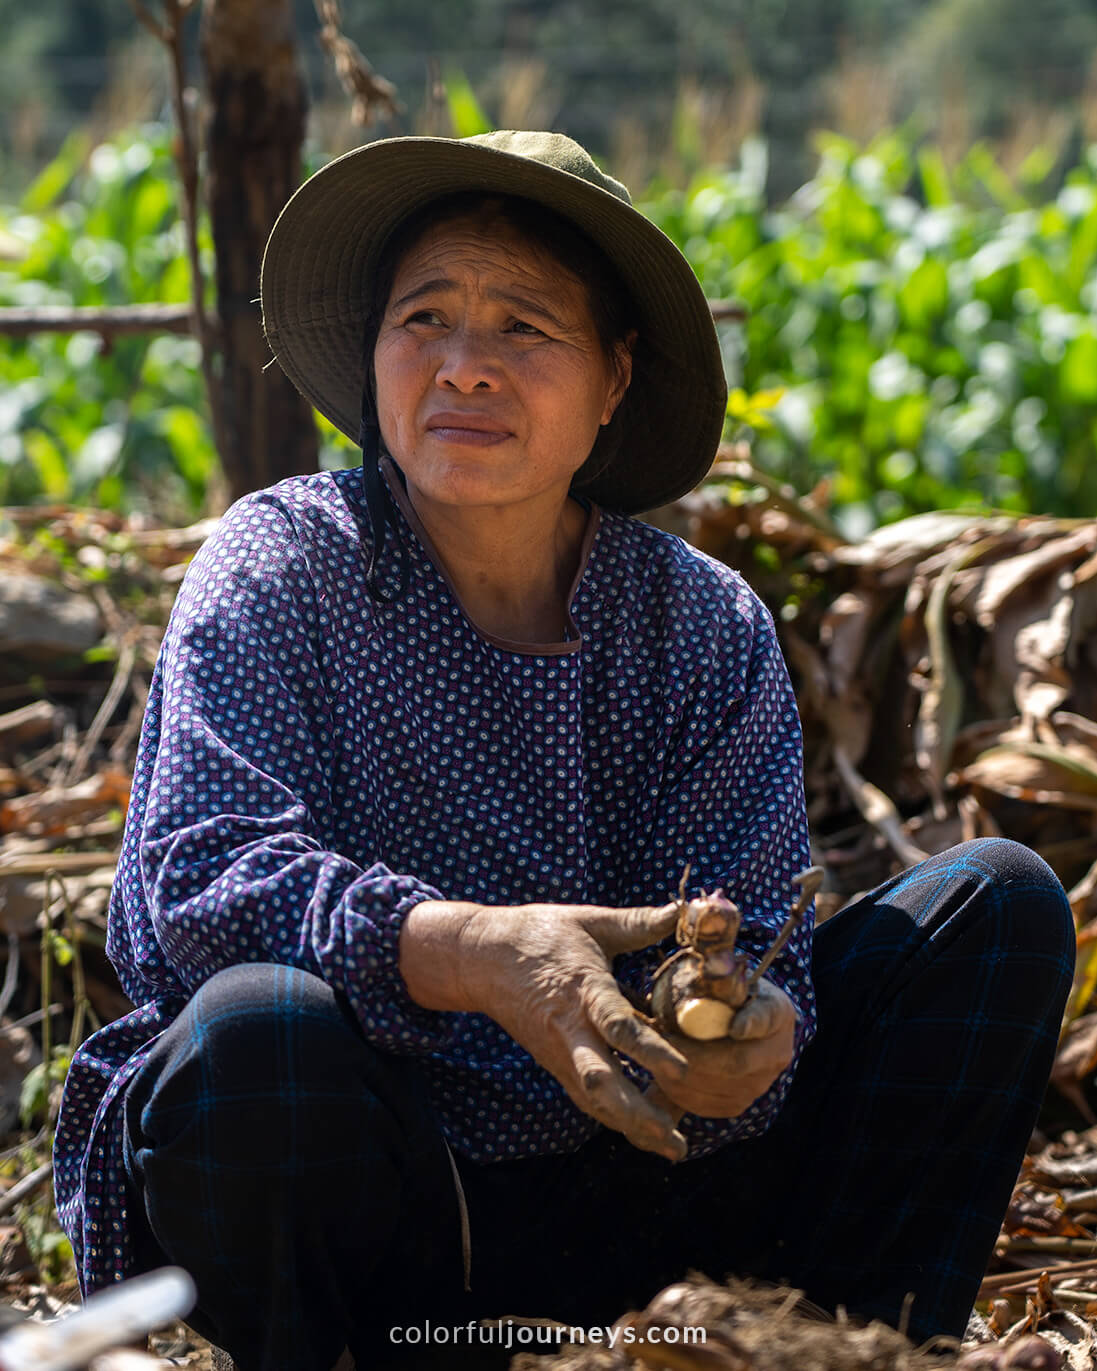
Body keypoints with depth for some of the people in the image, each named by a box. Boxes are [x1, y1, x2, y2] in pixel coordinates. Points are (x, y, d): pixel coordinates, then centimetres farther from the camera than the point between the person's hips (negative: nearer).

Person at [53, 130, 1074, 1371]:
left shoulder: (707, 628, 2)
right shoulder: (279, 568, -6)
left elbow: (750, 936, -8)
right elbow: (199, 872, -22)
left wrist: (744, 1046, -34)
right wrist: (473, 954, -40)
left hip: (628, 1206, 3)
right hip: (375, 1212, -3)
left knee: (999, 906, -5)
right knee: (256, 1029, -38)